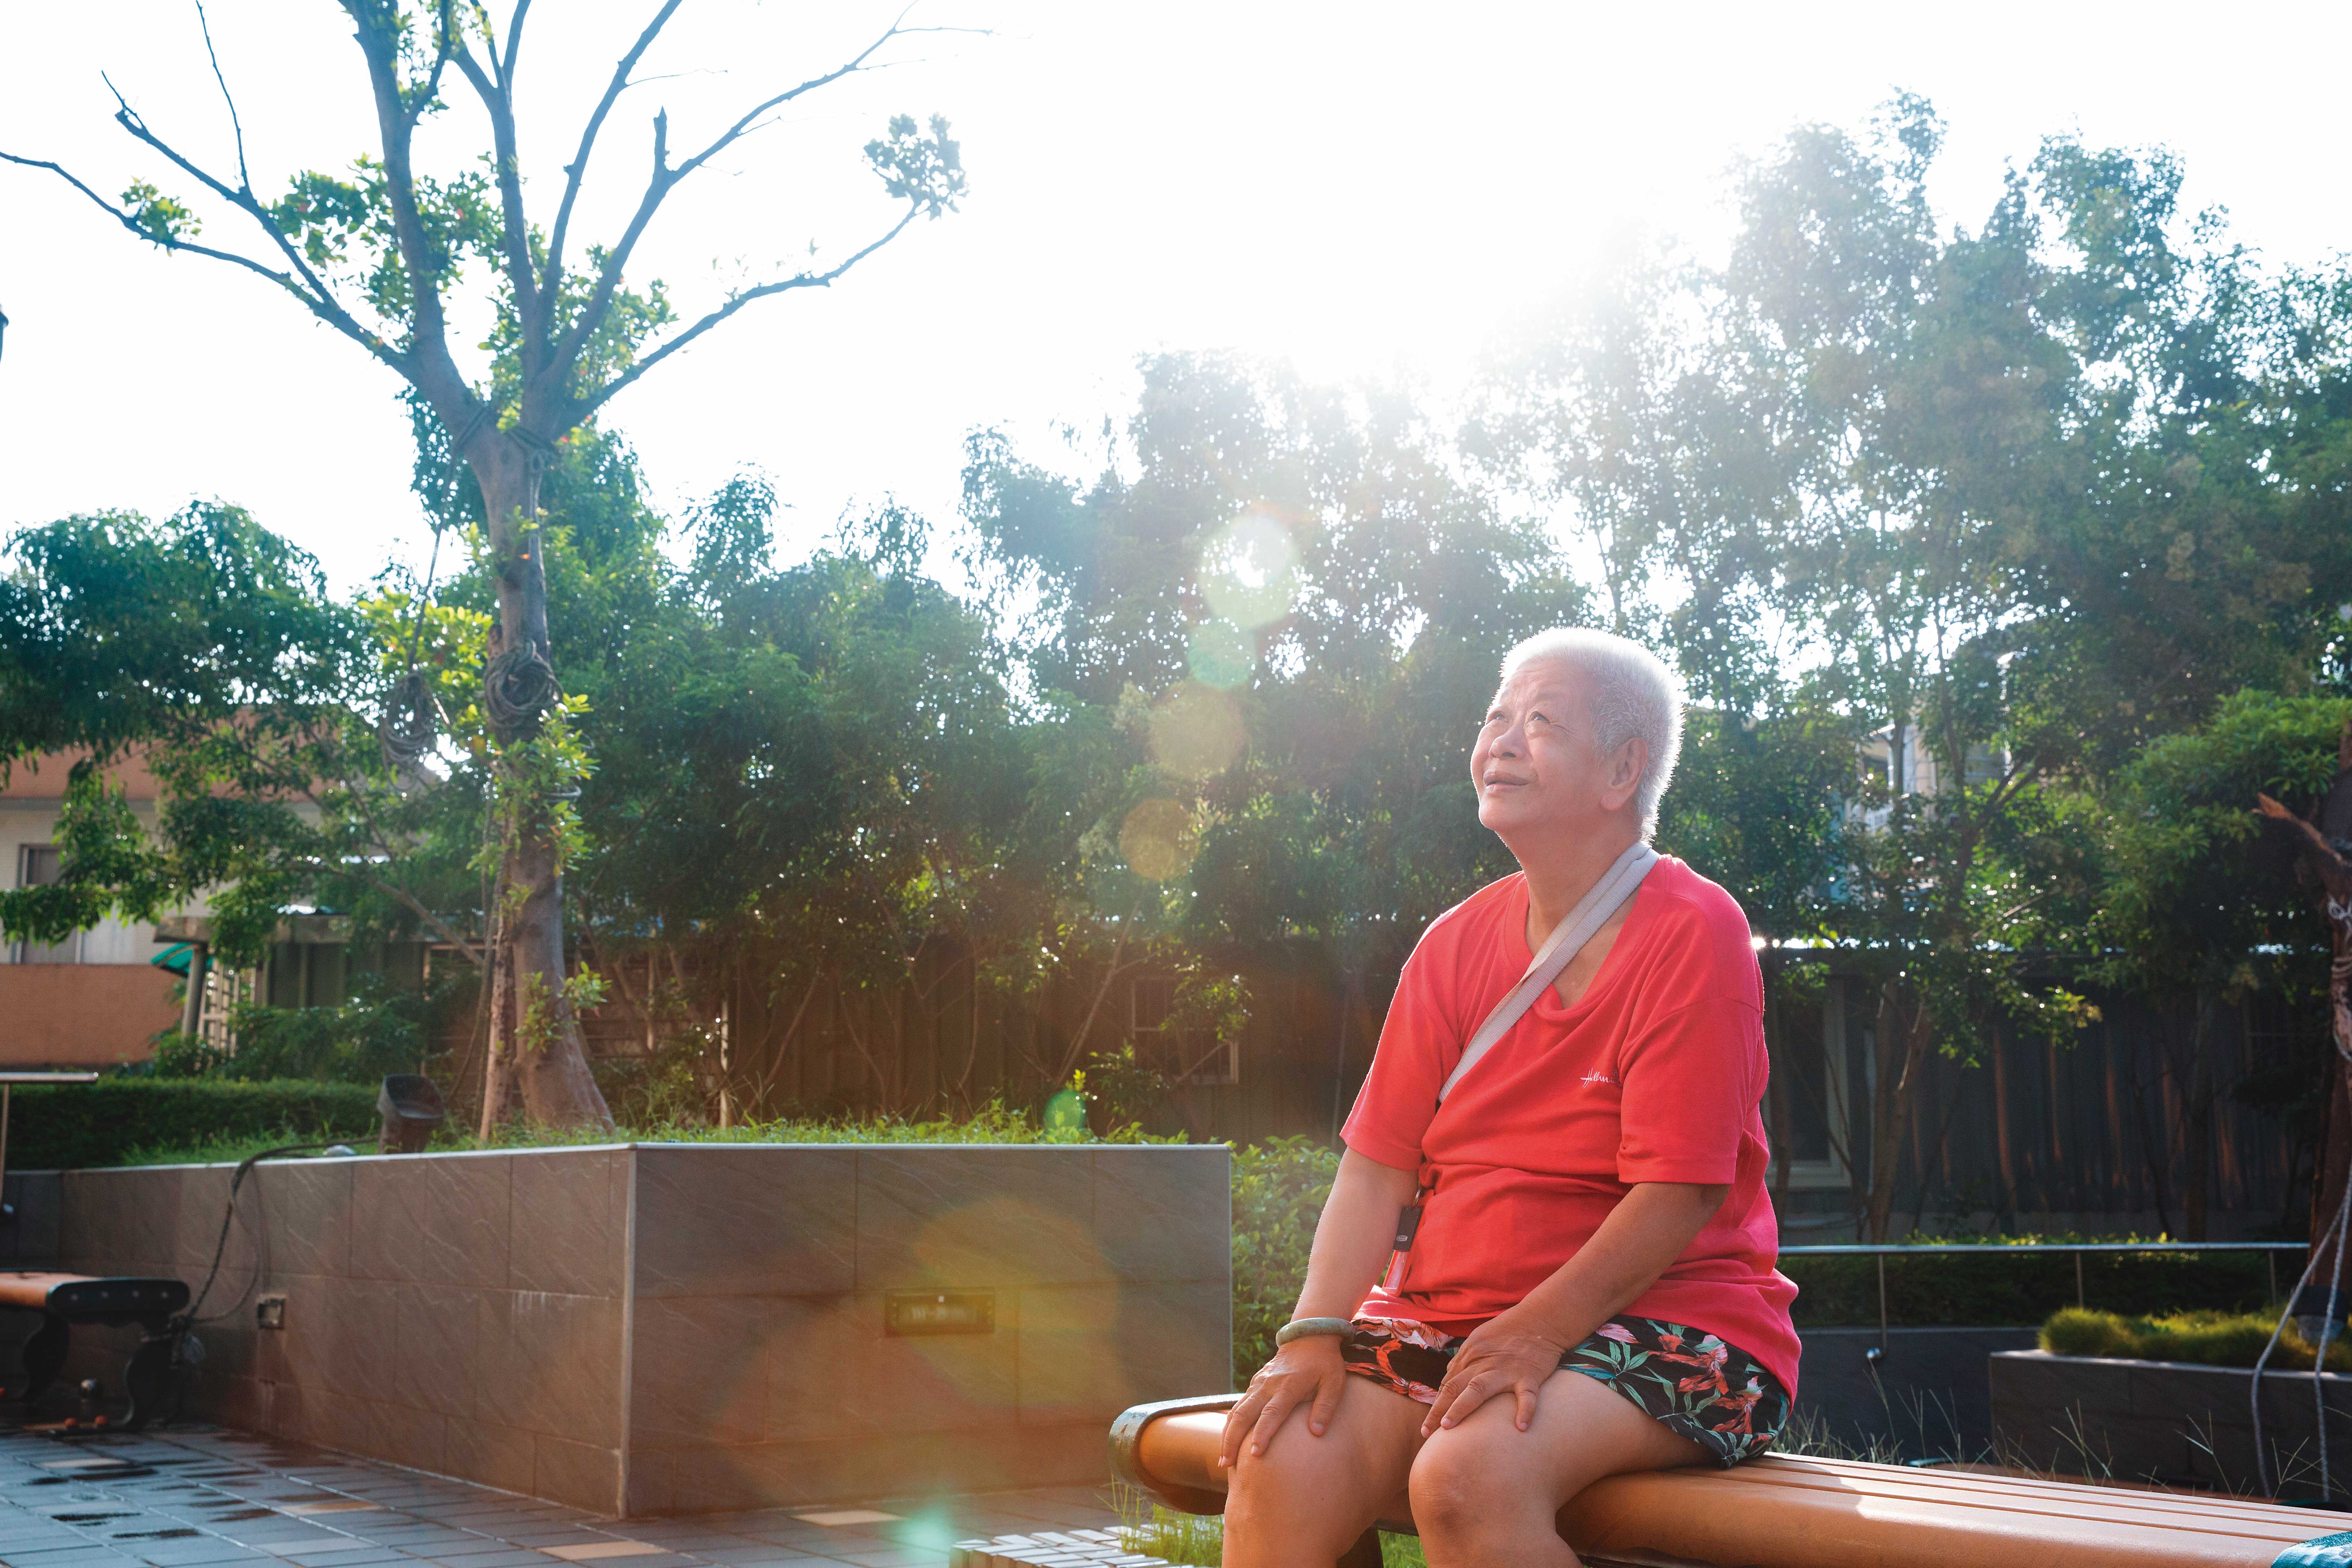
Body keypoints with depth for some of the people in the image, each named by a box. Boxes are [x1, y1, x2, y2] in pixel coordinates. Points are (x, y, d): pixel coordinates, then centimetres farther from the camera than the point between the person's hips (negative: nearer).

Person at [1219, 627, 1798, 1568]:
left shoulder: (1692, 934, -7)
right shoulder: (1456, 943, 11)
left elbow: (1681, 1191, -14)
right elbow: (1378, 1164, 6)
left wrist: (1538, 1333, -23)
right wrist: (1316, 1334, -8)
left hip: (1661, 1330, -5)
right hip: (1445, 1315, 5)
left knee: (1468, 1476, -34)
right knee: (1277, 1463, -21)